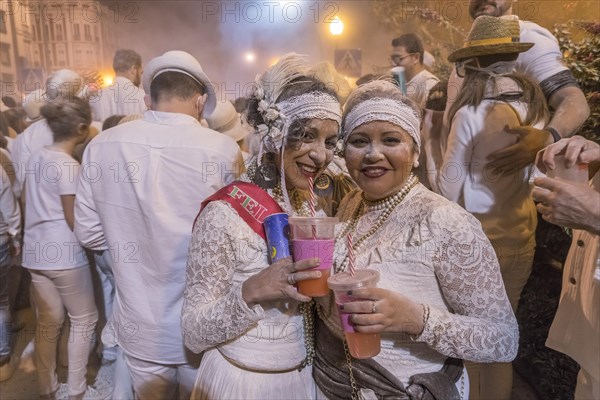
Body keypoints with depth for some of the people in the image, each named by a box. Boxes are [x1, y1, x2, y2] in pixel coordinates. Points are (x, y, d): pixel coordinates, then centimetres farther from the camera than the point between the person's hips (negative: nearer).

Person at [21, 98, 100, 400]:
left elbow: (29, 204, 15)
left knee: (47, 323, 19)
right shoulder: (68, 165, -18)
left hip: (36, 251, 8)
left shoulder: (36, 157, 7)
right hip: (64, 254, -8)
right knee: (84, 320, 9)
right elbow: (73, 220, -16)